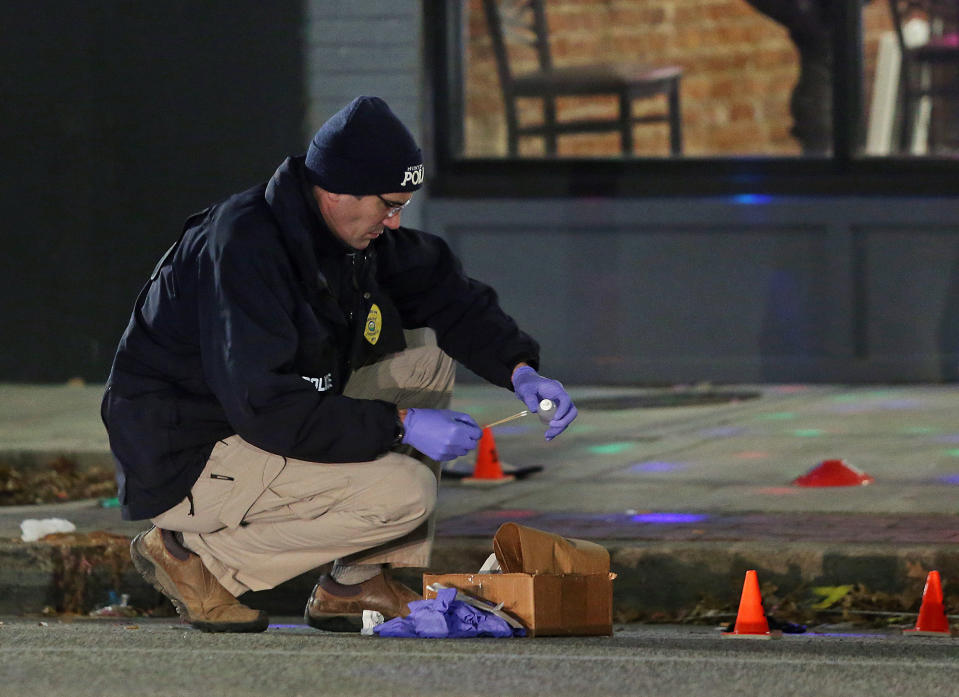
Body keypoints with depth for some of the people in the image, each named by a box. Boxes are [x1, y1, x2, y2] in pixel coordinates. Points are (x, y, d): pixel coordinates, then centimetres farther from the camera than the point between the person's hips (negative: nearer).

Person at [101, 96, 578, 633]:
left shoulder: (356, 234, 2)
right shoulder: (245, 247, -27)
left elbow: (443, 290, 16)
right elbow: (265, 407, -31)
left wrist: (520, 369, 0)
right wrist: (400, 426, -28)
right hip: (183, 466, -10)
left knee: (424, 360, 6)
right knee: (404, 492, -22)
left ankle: (359, 586, 4)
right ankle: (195, 555, -9)